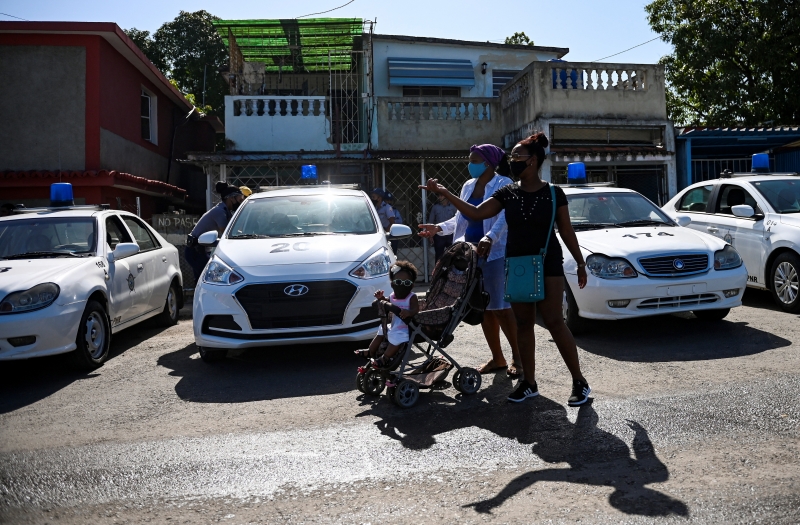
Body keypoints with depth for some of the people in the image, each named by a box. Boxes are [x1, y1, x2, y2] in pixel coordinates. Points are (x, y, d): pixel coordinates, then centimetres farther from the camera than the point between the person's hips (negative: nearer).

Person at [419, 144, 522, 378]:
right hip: (470, 252, 7)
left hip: (495, 253, -7)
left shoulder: (504, 185, -6)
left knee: (501, 307, -6)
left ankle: (517, 357, 8)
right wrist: (439, 228, 7)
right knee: (483, 307, 8)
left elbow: (504, 218, -21)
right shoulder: (468, 186, 16)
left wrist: (489, 237, -38)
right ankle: (497, 358, 19)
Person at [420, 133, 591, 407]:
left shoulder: (553, 193, -3)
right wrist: (445, 193, -9)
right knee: (523, 323, 7)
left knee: (554, 321, -7)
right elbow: (476, 213, -2)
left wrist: (581, 263, 2)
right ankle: (529, 382, 17)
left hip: (548, 263, -4)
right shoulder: (507, 193, 5)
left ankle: (579, 381, 6)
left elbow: (567, 231, 2)